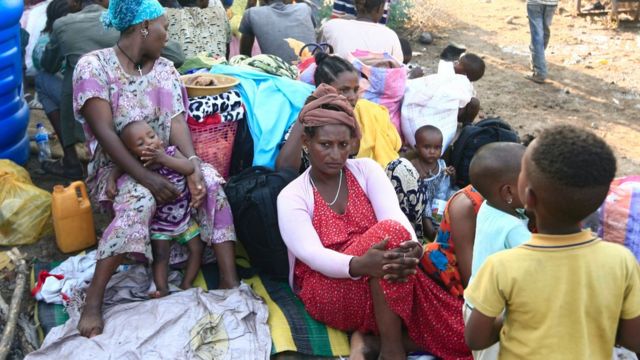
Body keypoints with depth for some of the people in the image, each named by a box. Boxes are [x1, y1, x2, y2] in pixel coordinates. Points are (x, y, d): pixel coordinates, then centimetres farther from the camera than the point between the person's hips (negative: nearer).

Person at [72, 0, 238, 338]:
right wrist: (146, 178, -28)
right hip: (118, 166, -5)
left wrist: (192, 165, -24)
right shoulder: (93, 65, -10)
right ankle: (93, 300, -29)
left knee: (210, 182, -24)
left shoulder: (165, 68, 7)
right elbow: (105, 132, -19)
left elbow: (176, 121, -5)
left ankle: (229, 279, -23)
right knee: (140, 200, -37)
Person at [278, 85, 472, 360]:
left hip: (379, 283, 3)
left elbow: (395, 214, -12)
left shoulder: (367, 170, 5)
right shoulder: (291, 197, -4)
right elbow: (311, 254, -19)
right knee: (389, 232, -32)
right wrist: (359, 265, -40)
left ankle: (365, 335, -9)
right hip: (328, 292, -3)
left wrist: (412, 248, -35)